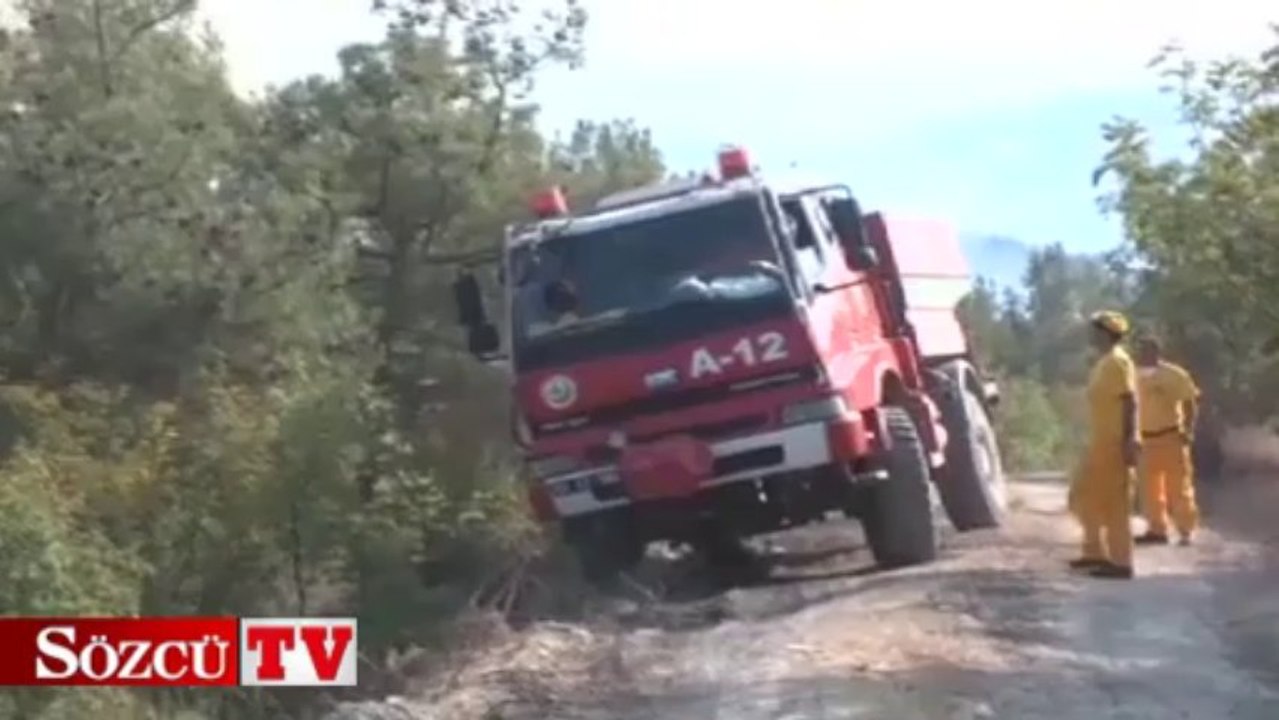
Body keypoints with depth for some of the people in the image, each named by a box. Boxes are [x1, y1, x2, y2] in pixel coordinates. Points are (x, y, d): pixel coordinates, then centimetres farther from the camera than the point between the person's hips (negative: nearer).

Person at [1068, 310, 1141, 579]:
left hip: (1115, 443, -10)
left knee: (1113, 502, -7)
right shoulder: (1104, 361, 16)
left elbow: (1130, 402, -20)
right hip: (1100, 442, 10)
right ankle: (1096, 552, 24)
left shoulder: (1118, 361, -14)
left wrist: (1129, 441, -25)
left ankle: (1121, 562, -2)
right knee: (1086, 495, 15)